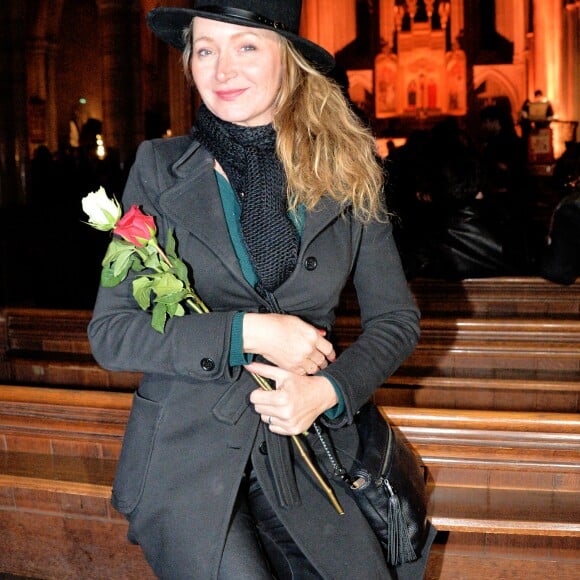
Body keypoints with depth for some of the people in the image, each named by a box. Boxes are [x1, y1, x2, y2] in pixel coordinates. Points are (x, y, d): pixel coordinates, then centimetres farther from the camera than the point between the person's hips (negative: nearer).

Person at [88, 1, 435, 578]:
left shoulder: (345, 170, 1)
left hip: (305, 453, 2)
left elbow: (395, 318, 6)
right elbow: (109, 331, -6)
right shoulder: (159, 169, -2)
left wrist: (330, 389, -12)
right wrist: (246, 332, -17)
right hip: (186, 460, -2)